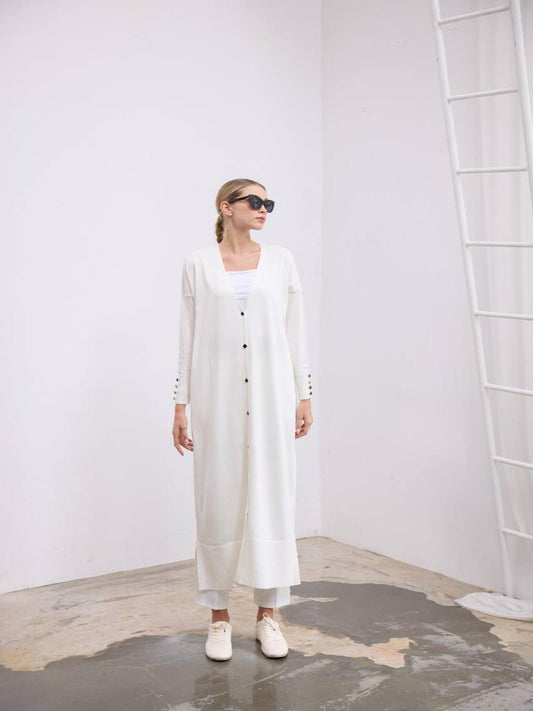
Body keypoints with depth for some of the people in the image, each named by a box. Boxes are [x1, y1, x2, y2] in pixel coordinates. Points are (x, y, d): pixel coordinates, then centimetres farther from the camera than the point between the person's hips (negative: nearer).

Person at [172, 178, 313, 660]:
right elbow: (189, 336, 4)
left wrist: (305, 395, 4)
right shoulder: (199, 264, 4)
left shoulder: (281, 260, 8)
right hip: (218, 396, -1)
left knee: (272, 498, 4)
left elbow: (296, 331, 8)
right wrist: (181, 404, 0)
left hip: (271, 394, 1)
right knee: (219, 500, 4)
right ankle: (219, 617, 17)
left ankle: (268, 614, 16)